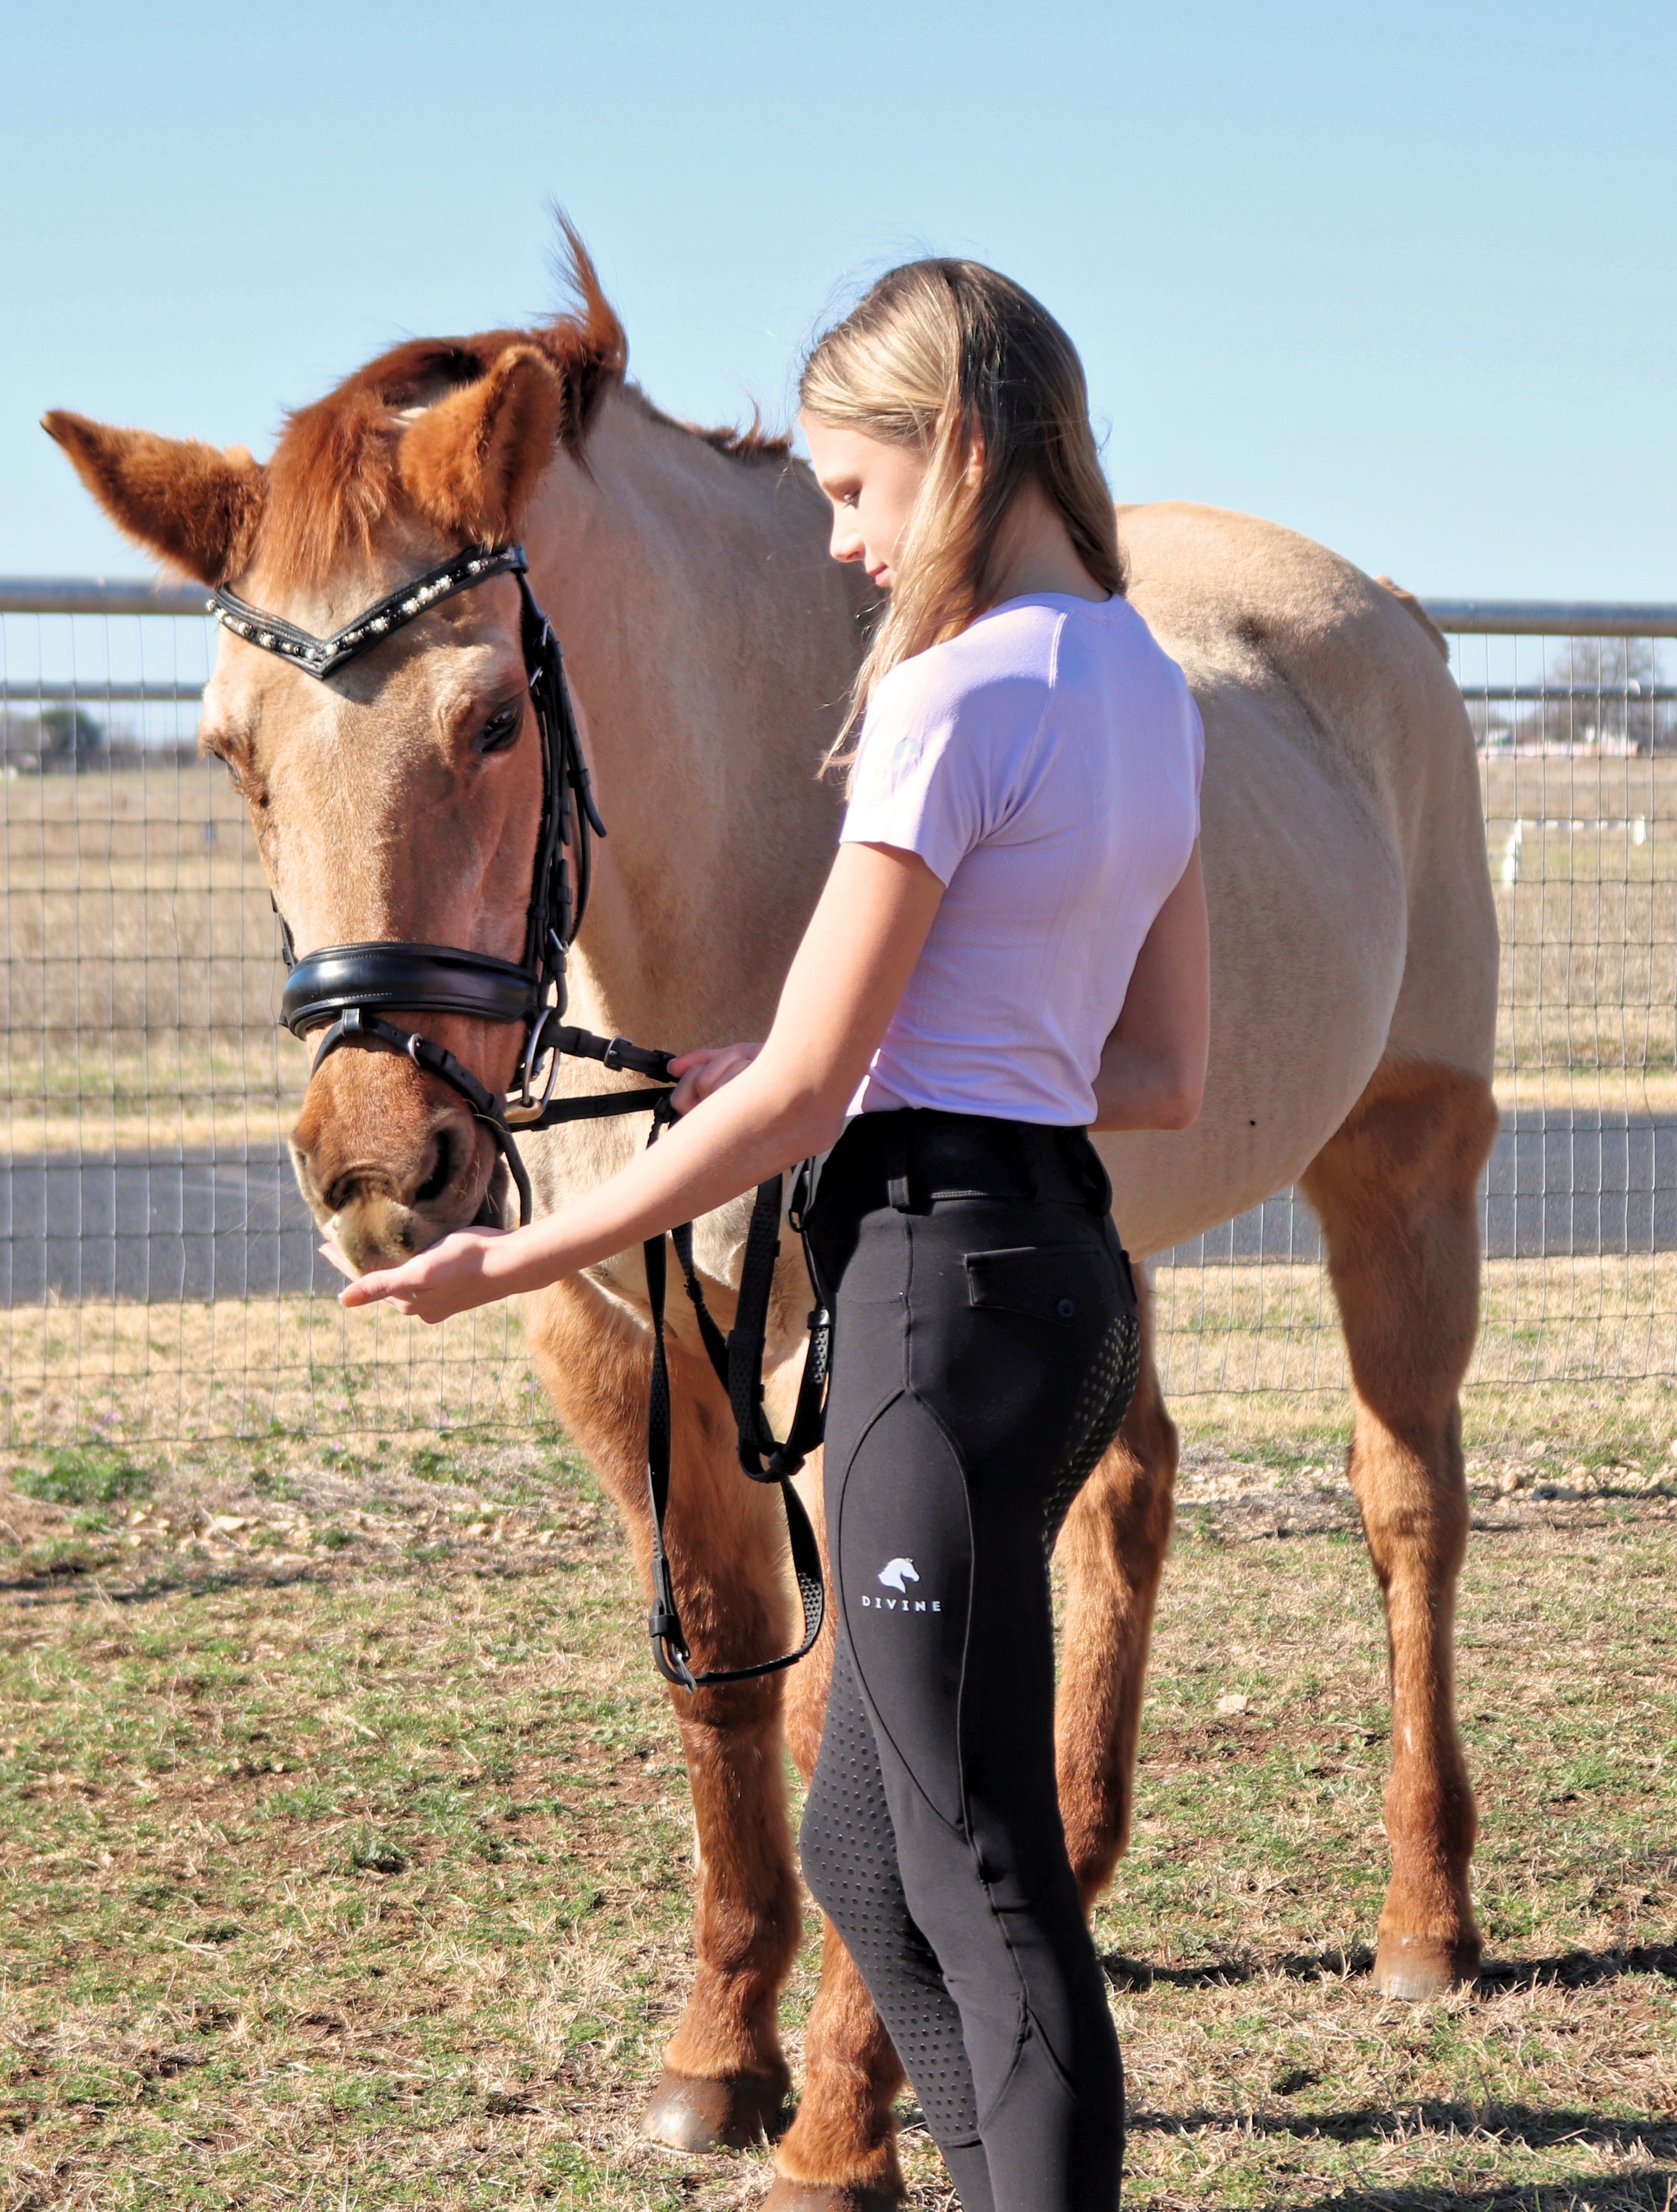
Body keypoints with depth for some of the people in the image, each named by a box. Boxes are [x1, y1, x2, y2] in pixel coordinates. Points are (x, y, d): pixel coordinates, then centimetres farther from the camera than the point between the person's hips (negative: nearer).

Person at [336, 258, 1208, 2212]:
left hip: (944, 1280, -10)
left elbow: (792, 1103, -14)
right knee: (866, 1850, 18)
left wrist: (510, 1262, -6)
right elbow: (1164, 1076, 16)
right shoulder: (1150, 691, 12)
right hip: (1067, 1260, 10)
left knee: (980, 1881, -4)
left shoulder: (955, 695, -15)